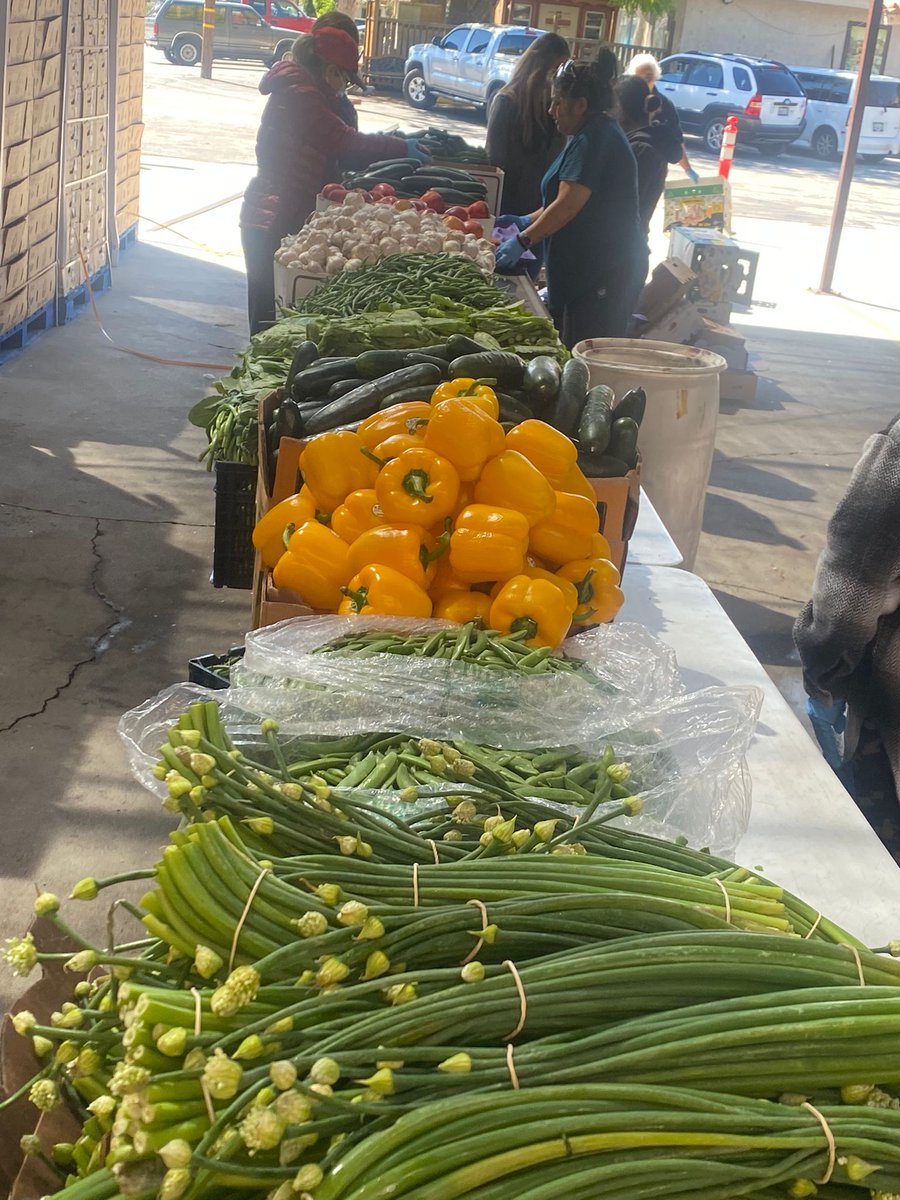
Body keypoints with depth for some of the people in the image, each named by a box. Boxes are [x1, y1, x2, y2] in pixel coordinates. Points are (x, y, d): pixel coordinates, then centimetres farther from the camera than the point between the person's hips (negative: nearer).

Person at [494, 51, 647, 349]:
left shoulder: (592, 141, -15)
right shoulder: (600, 133, 19)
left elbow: (568, 205, -21)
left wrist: (523, 240, -13)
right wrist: (528, 221, 17)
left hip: (603, 276, -11)